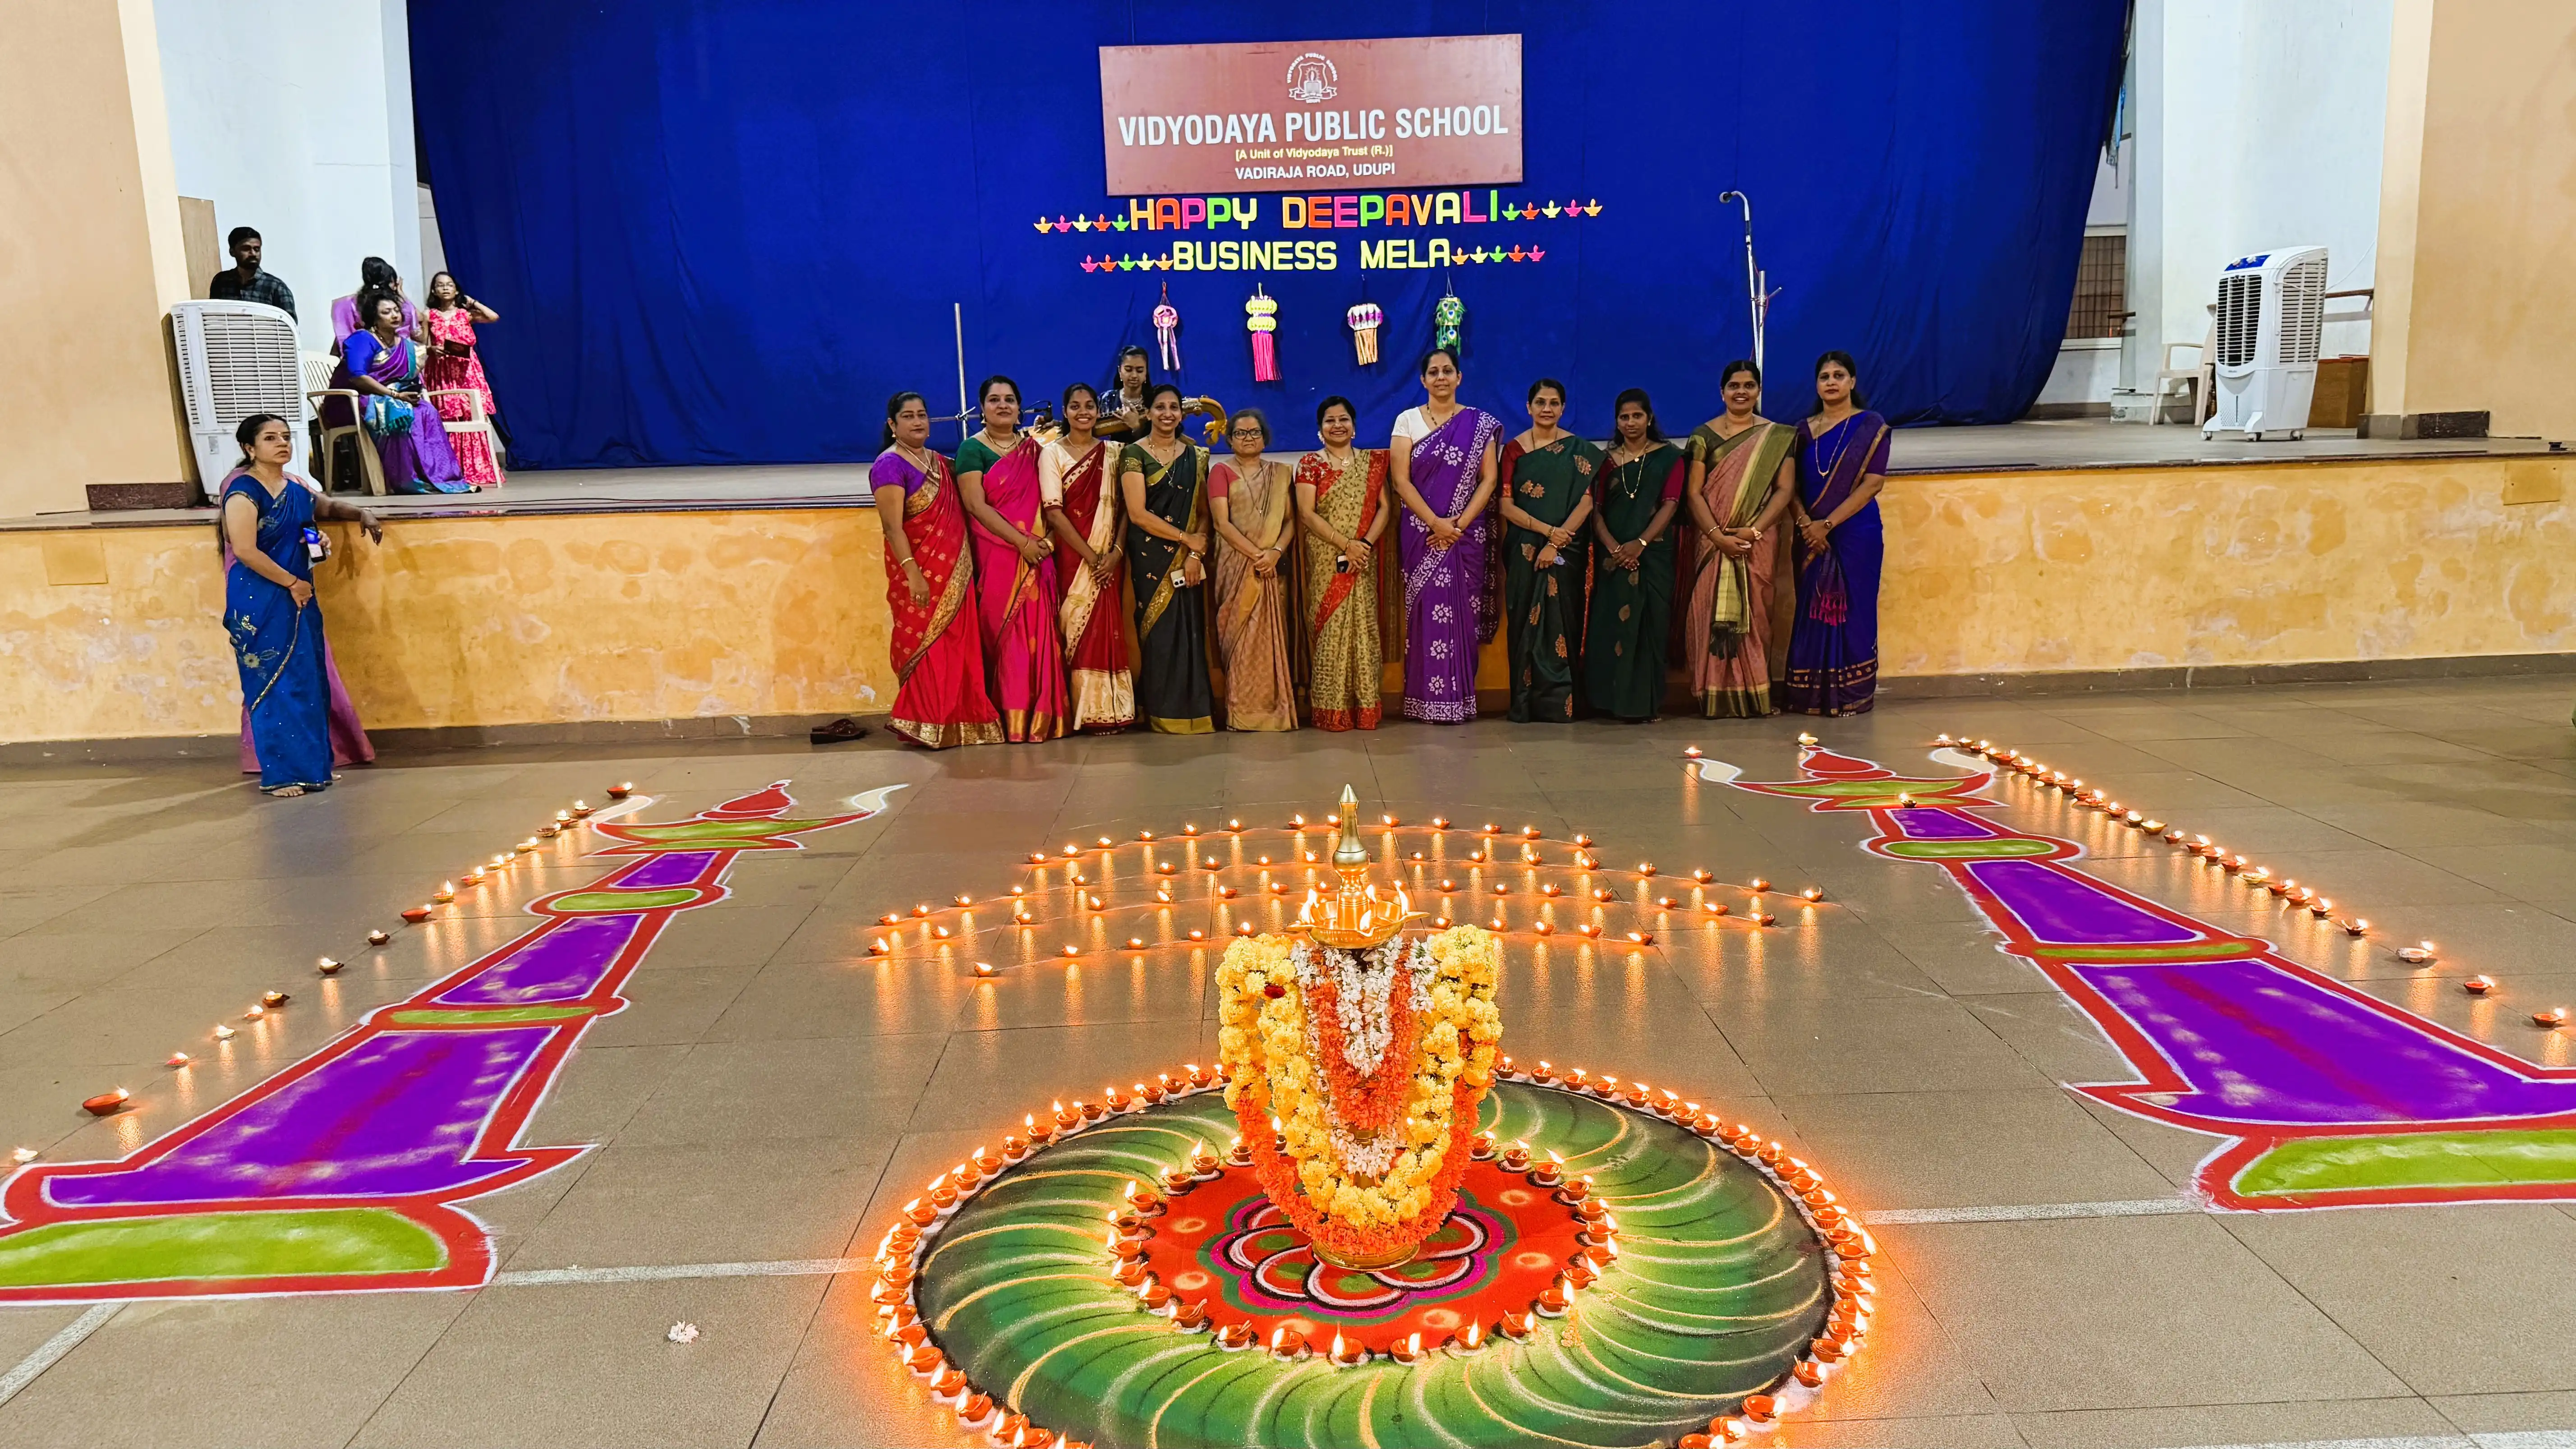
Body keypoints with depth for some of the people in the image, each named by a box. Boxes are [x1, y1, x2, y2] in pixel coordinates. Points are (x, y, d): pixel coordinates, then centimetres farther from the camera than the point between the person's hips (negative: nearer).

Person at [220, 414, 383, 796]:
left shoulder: (295, 488, 11)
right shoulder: (243, 490, -12)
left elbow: (327, 507, 31)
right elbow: (245, 551, -20)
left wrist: (361, 514, 12)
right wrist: (292, 583, -15)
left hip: (298, 598, 8)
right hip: (260, 602, -8)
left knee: (309, 683, 10)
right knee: (275, 684, -6)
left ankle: (311, 764, 19)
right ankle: (280, 773, 0)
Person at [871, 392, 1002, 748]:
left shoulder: (939, 462, 15)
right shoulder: (890, 464, -9)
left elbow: (955, 512, 25)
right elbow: (892, 526, -16)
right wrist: (912, 572, -24)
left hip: (955, 571, 7)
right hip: (921, 572, -7)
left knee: (958, 647, 8)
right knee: (928, 647, -5)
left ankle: (958, 722, 15)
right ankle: (927, 727, 1)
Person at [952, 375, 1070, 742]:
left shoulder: (1032, 447, 15)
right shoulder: (972, 449, 1)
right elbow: (976, 506, -9)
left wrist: (1045, 538, -2)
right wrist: (1022, 542, -16)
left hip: (1037, 555, 4)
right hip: (996, 556, -4)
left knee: (1039, 631, 0)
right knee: (1002, 633, -5)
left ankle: (1040, 717, 5)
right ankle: (1009, 720, -3)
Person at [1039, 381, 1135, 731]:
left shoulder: (1113, 452, 10)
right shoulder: (1052, 453, 1)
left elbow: (1125, 507, 5)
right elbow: (1054, 512, -7)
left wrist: (1115, 553, -10)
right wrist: (1090, 556, -13)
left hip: (1109, 559, 2)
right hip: (1072, 555, -2)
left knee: (1110, 629, -1)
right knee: (1077, 628, -4)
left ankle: (1111, 710, 4)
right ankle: (1082, 712, 1)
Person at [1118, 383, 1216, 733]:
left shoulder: (1195, 457, 12)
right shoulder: (1134, 455, 0)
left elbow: (1203, 512, 6)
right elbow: (1138, 513, -9)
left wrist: (1196, 554, -9)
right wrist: (1187, 538, -9)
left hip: (1188, 559, 3)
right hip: (1151, 559, -3)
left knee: (1191, 631, 0)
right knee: (1159, 631, -5)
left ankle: (1192, 711, 6)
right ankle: (1163, 713, 2)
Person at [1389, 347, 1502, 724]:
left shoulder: (1480, 423, 6)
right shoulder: (1408, 420, 4)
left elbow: (1489, 479, 0)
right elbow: (1402, 481, -4)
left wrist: (1459, 524, -12)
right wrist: (1436, 523, -13)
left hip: (1467, 534, 1)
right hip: (1422, 533, -1)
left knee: (1462, 612, 0)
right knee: (1427, 611, -3)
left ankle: (1460, 699, 7)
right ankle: (1429, 701, 1)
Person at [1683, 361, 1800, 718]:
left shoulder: (1777, 437, 6)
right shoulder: (1704, 435, 5)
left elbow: (1785, 490, 0)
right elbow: (1694, 493, -2)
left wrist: (1754, 531, -13)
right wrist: (1717, 535, -14)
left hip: (1758, 543, 0)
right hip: (1713, 542, 0)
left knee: (1754, 618, 2)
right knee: (1712, 618, -3)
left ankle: (1754, 697, 7)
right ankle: (1716, 698, 2)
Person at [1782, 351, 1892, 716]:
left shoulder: (1870, 426, -1)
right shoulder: (1804, 430, 11)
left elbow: (1872, 483, -9)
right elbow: (1793, 485, 7)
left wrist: (1827, 523, -15)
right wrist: (1805, 522, -12)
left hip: (1856, 532, -3)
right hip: (1811, 536, 4)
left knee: (1852, 610, 0)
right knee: (1812, 610, 3)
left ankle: (1852, 694, 8)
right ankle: (1812, 694, 10)